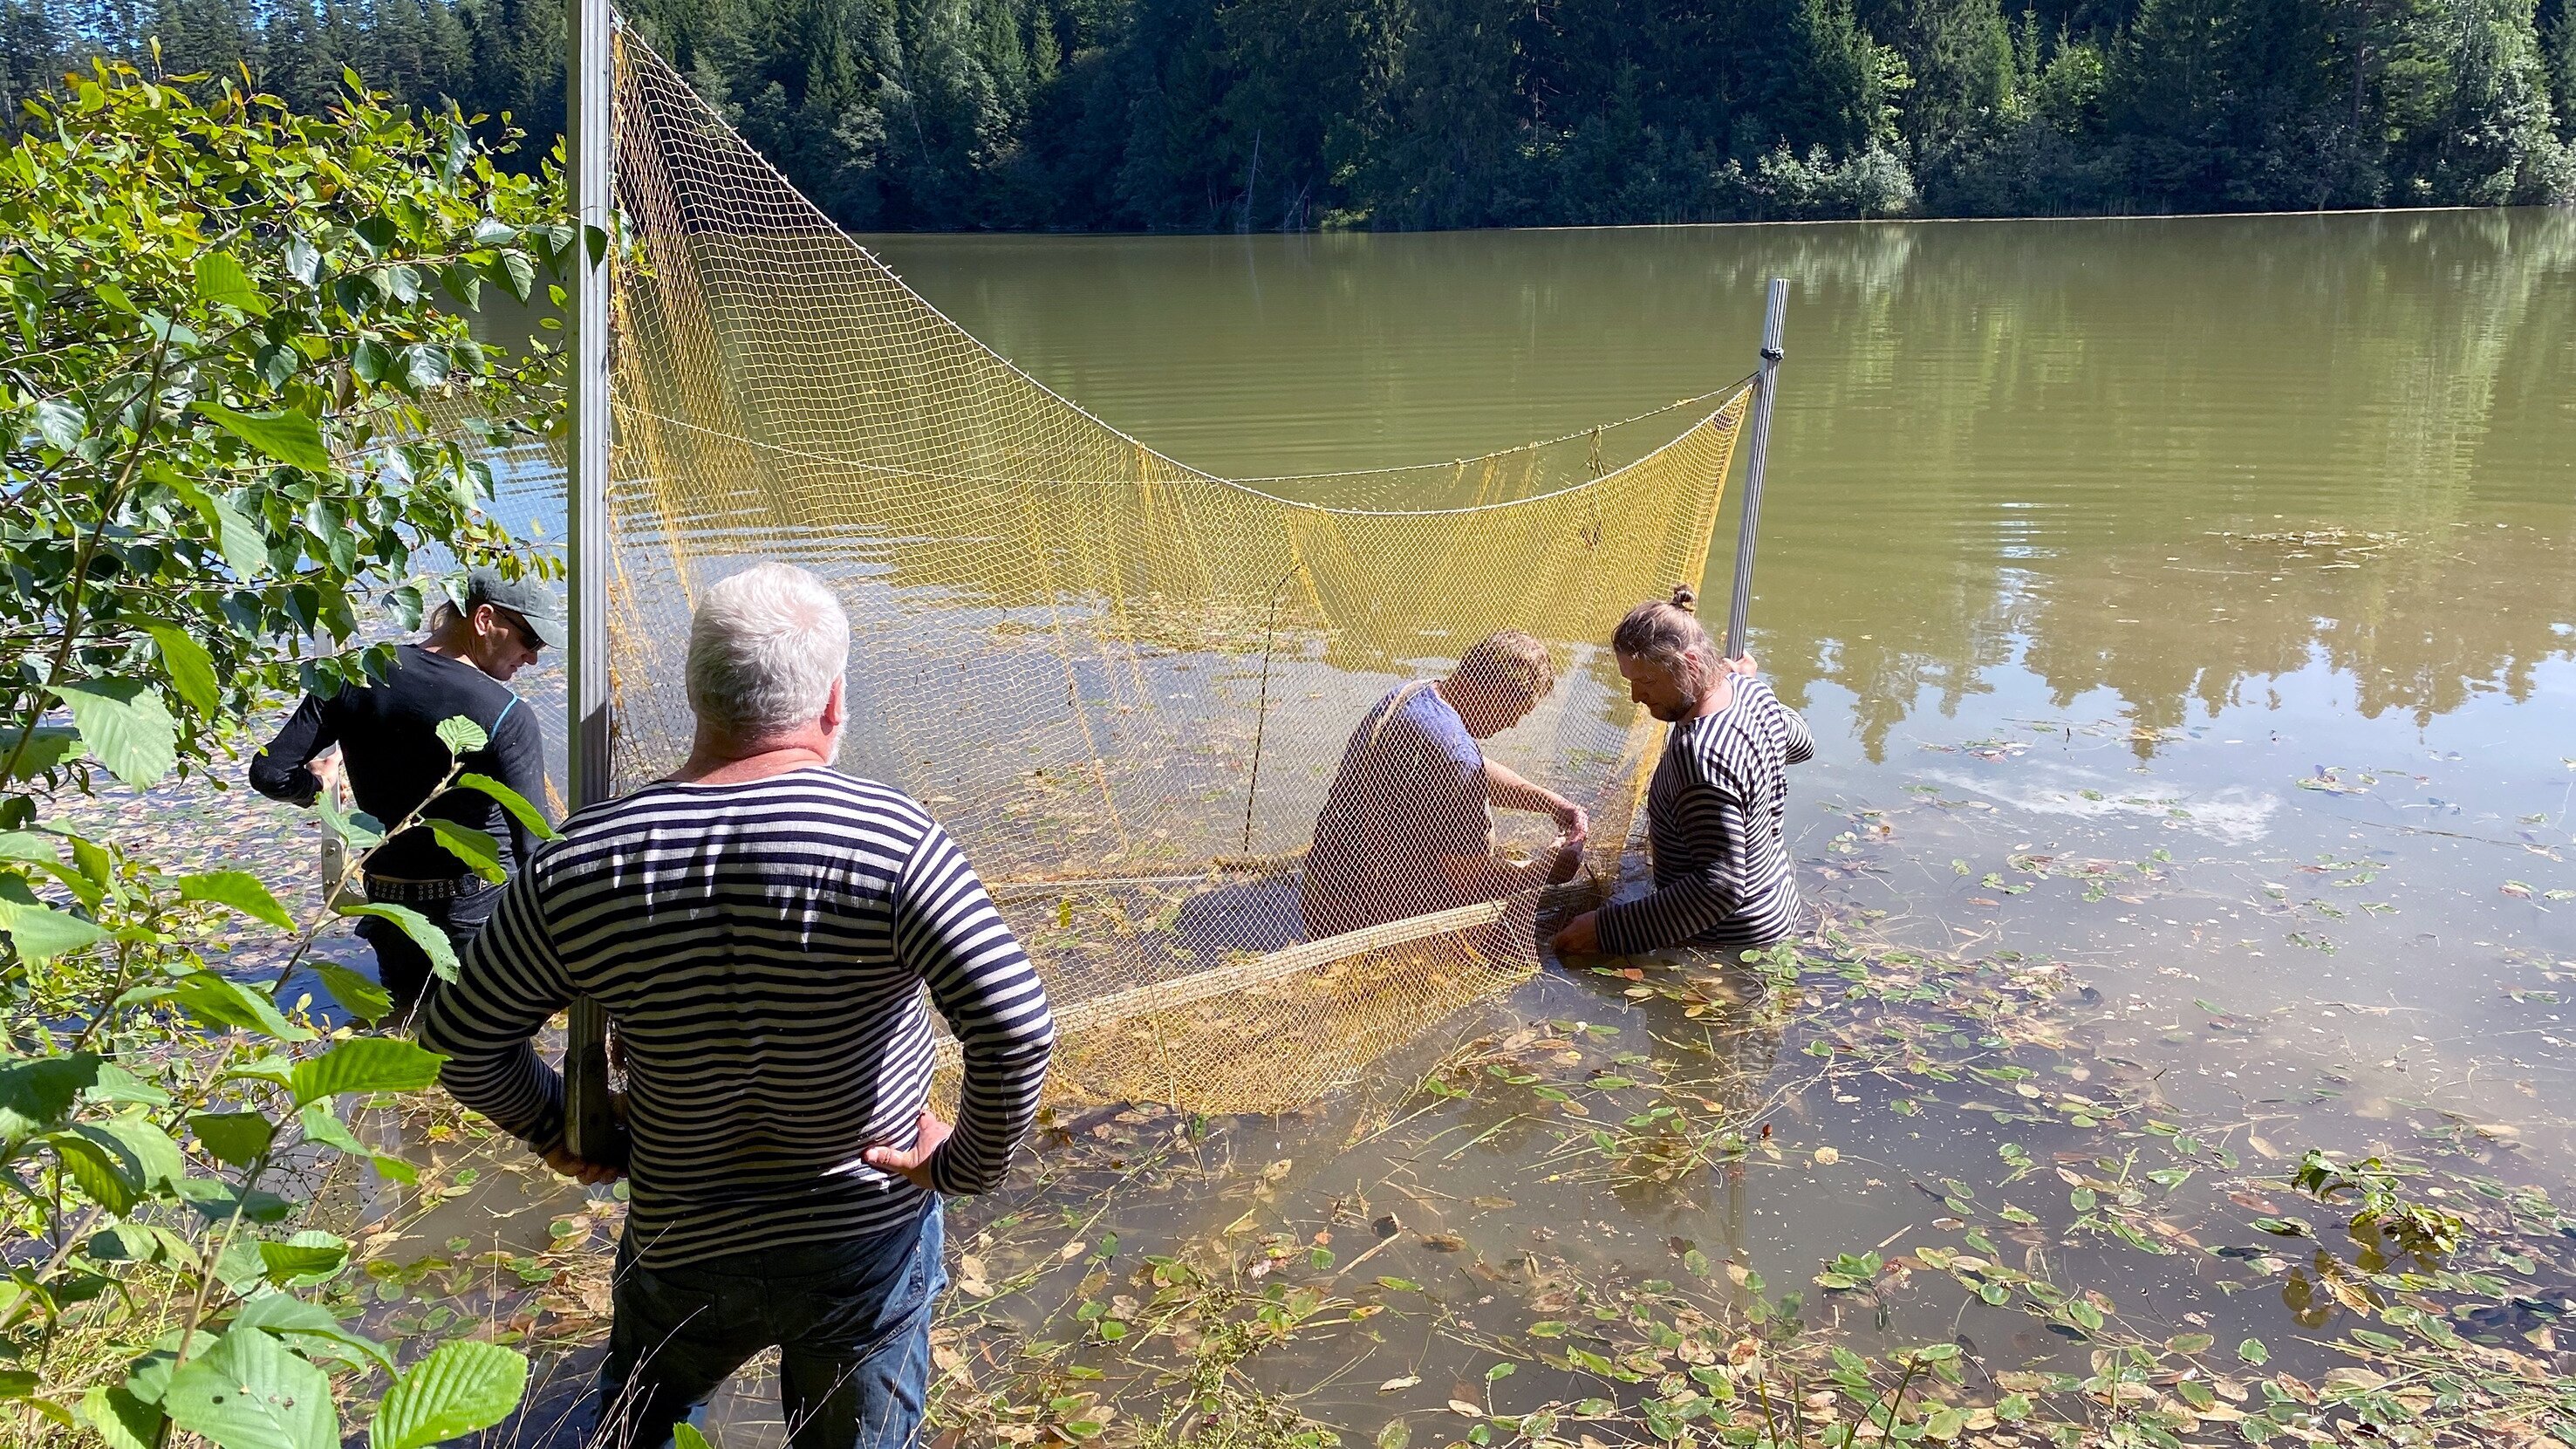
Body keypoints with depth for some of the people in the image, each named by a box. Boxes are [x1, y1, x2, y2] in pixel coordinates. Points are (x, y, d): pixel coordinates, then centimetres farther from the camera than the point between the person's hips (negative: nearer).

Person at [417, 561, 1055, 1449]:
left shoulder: (583, 862, -14)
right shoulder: (891, 841, -23)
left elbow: (463, 1038, -4)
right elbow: (1016, 1028, -29)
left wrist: (552, 1127, 11)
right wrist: (971, 1164, -13)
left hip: (681, 1251, 1)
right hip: (868, 1244, -1)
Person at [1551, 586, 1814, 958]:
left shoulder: (1701, 758, -32)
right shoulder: (1750, 689, -3)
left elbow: (1722, 886, -33)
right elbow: (1801, 744, 21)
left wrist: (1610, 929, -33)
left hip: (1729, 944, -10)